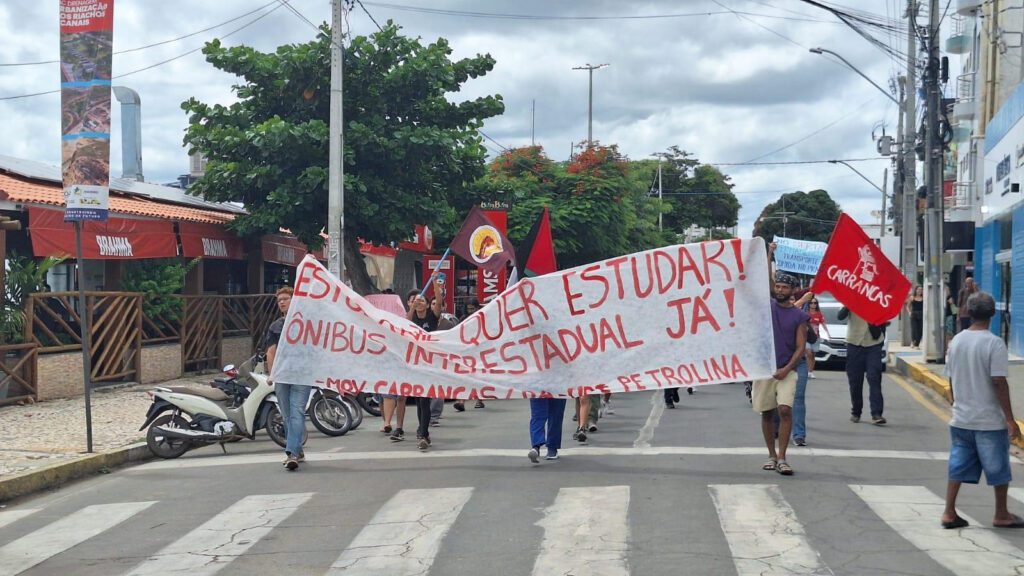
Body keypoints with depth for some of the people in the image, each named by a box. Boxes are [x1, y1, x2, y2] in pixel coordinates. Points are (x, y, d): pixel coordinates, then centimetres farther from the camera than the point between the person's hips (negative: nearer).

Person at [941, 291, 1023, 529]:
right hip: (990, 420, -5)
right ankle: (1001, 515, 21)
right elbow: (999, 382, -17)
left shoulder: (956, 341, 2)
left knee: (958, 466, 11)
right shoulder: (994, 343, -15)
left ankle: (949, 513, 9)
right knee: (999, 468, 11)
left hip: (960, 418, 5)